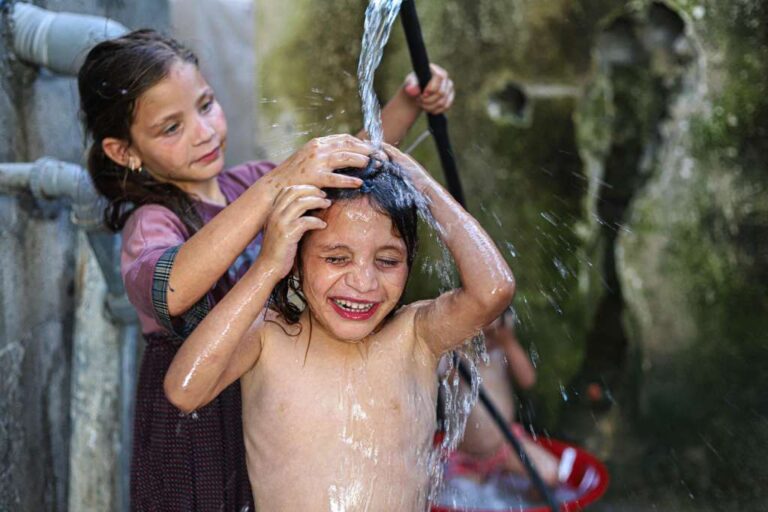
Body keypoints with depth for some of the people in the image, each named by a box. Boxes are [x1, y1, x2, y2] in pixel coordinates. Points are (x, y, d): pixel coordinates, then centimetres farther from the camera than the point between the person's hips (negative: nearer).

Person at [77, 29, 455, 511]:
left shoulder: (246, 185, 0)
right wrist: (277, 184, -46)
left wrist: (409, 104, -5)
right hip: (200, 429, -6)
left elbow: (358, 159, 13)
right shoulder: (151, 222, -18)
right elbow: (169, 291, -43)